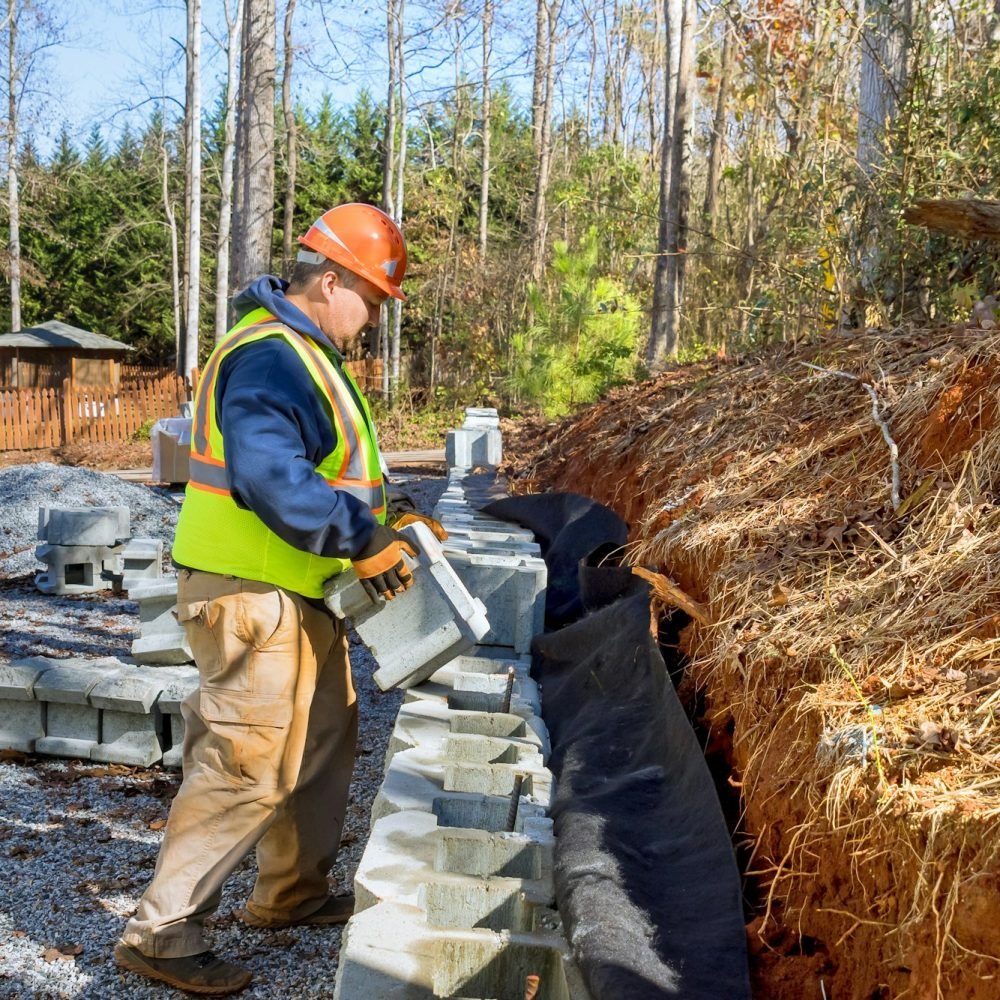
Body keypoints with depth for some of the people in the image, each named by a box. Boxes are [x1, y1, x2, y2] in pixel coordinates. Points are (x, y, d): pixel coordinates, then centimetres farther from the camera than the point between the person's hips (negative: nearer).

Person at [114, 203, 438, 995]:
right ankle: (160, 932, 10)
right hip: (249, 597, -11)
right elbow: (268, 475, -35)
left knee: (325, 738, 20)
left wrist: (382, 515, 8)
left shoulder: (306, 351, 14)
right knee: (246, 768, -5)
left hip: (296, 593, 11)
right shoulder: (268, 357, -21)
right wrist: (360, 538, -27)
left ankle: (291, 893, 35)